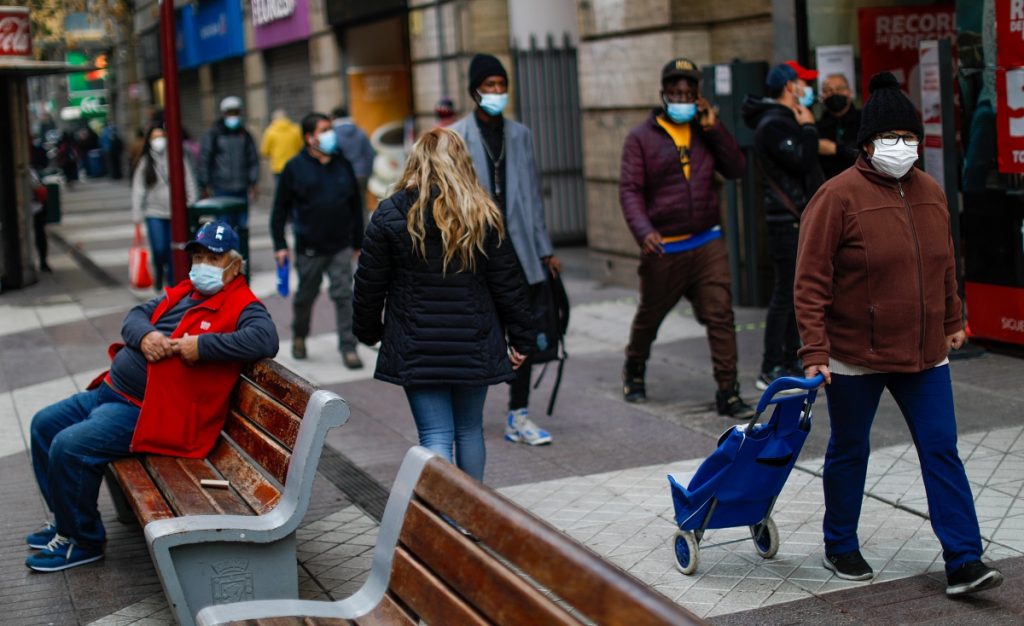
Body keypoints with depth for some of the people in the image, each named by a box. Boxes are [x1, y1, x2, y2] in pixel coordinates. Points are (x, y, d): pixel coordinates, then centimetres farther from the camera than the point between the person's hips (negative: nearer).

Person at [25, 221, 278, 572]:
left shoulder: (242, 306, -10)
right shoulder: (183, 293, 15)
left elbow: (265, 340, -29)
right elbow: (135, 316, 15)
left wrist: (203, 345, -29)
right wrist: (144, 335, -9)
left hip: (145, 412, -10)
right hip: (110, 392, 10)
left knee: (69, 448, -22)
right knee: (44, 425, 16)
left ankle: (83, 542, -3)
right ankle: (65, 521, 28)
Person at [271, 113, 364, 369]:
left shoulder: (343, 165, 7)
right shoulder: (295, 168, -2)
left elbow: (356, 205, 14)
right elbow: (280, 208, 0)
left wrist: (357, 242, 13)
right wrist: (280, 245, -4)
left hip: (341, 247, 2)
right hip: (309, 248, -1)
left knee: (344, 295, -4)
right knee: (305, 296, 12)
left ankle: (348, 347, 0)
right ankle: (299, 336, 36)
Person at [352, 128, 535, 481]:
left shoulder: (390, 215, -6)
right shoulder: (483, 216, -3)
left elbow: (369, 284, -1)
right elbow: (507, 283, 0)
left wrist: (369, 332, 15)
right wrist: (521, 339, 10)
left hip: (416, 351, -2)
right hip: (474, 346, 2)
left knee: (436, 435, 0)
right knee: (470, 429, 17)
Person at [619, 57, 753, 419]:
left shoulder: (706, 132, 11)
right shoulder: (642, 137, -2)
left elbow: (735, 169, 1)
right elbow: (629, 189, -9)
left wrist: (714, 128, -6)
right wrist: (643, 231, -24)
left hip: (707, 243, 2)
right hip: (663, 248, -2)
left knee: (721, 315, -7)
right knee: (649, 316, 14)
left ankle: (728, 393, -4)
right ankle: (634, 371, 41)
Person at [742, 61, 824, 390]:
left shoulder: (787, 121, 20)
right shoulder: (772, 125, -13)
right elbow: (801, 162, -22)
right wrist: (808, 128, -11)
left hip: (800, 219, 11)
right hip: (787, 221, -11)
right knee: (785, 292, -9)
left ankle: (791, 362, 20)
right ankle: (771, 369, -5)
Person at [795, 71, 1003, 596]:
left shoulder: (930, 193, 6)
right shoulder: (839, 196, -14)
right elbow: (811, 280, -16)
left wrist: (952, 323, 23)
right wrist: (815, 350, -20)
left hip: (923, 355, 5)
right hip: (855, 356, -5)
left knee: (941, 450, 0)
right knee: (849, 452, 11)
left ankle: (963, 562, 3)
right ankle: (840, 548, 29)